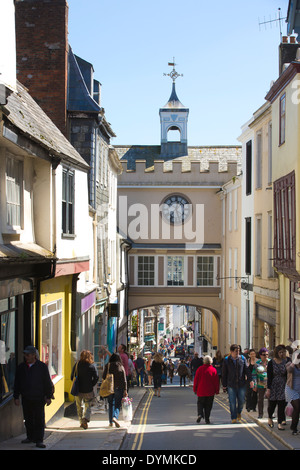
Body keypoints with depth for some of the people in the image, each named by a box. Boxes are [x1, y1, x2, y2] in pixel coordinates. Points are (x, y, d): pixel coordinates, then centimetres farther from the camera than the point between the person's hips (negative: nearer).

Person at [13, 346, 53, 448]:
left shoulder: (42, 366, 0)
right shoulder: (21, 367, 7)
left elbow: (48, 382, 2)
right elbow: (17, 384, 12)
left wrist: (48, 397, -2)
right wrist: (16, 397, 8)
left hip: (38, 398, -3)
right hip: (26, 398, 3)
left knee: (39, 419, -4)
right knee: (28, 419, 9)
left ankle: (39, 440, -3)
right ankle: (30, 437, 23)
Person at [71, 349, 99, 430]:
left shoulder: (77, 365, -2)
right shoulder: (92, 366, -6)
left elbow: (72, 377, 1)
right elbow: (96, 378, -8)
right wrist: (91, 385, 5)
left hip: (78, 390, 1)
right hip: (88, 390, -1)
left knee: (79, 407, 16)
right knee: (88, 406, 8)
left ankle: (81, 422, 16)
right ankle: (85, 420, -15)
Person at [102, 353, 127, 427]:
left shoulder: (107, 366, 0)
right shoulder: (121, 366, 0)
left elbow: (103, 377, -1)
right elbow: (124, 380, -2)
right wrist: (125, 390, -1)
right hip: (119, 388, -1)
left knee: (110, 404, 12)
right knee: (118, 404, 4)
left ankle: (111, 422, 13)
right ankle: (115, 417, -21)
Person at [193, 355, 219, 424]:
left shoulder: (200, 369, -4)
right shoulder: (213, 370, -4)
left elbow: (196, 379, 0)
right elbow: (216, 381, -1)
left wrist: (195, 389, 10)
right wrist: (216, 391, 7)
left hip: (201, 391, 0)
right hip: (210, 392, 0)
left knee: (200, 403, 12)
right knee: (208, 405, 9)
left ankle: (200, 414, -12)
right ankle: (207, 419, 6)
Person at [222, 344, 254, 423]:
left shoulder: (242, 359, 3)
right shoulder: (226, 360, -1)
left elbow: (247, 370, 4)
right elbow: (224, 373, 4)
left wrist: (250, 380, -7)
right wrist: (224, 385, 4)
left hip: (241, 384, 1)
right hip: (231, 385, -1)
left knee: (241, 401, 8)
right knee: (232, 403, 0)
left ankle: (239, 413, 35)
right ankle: (234, 418, 10)